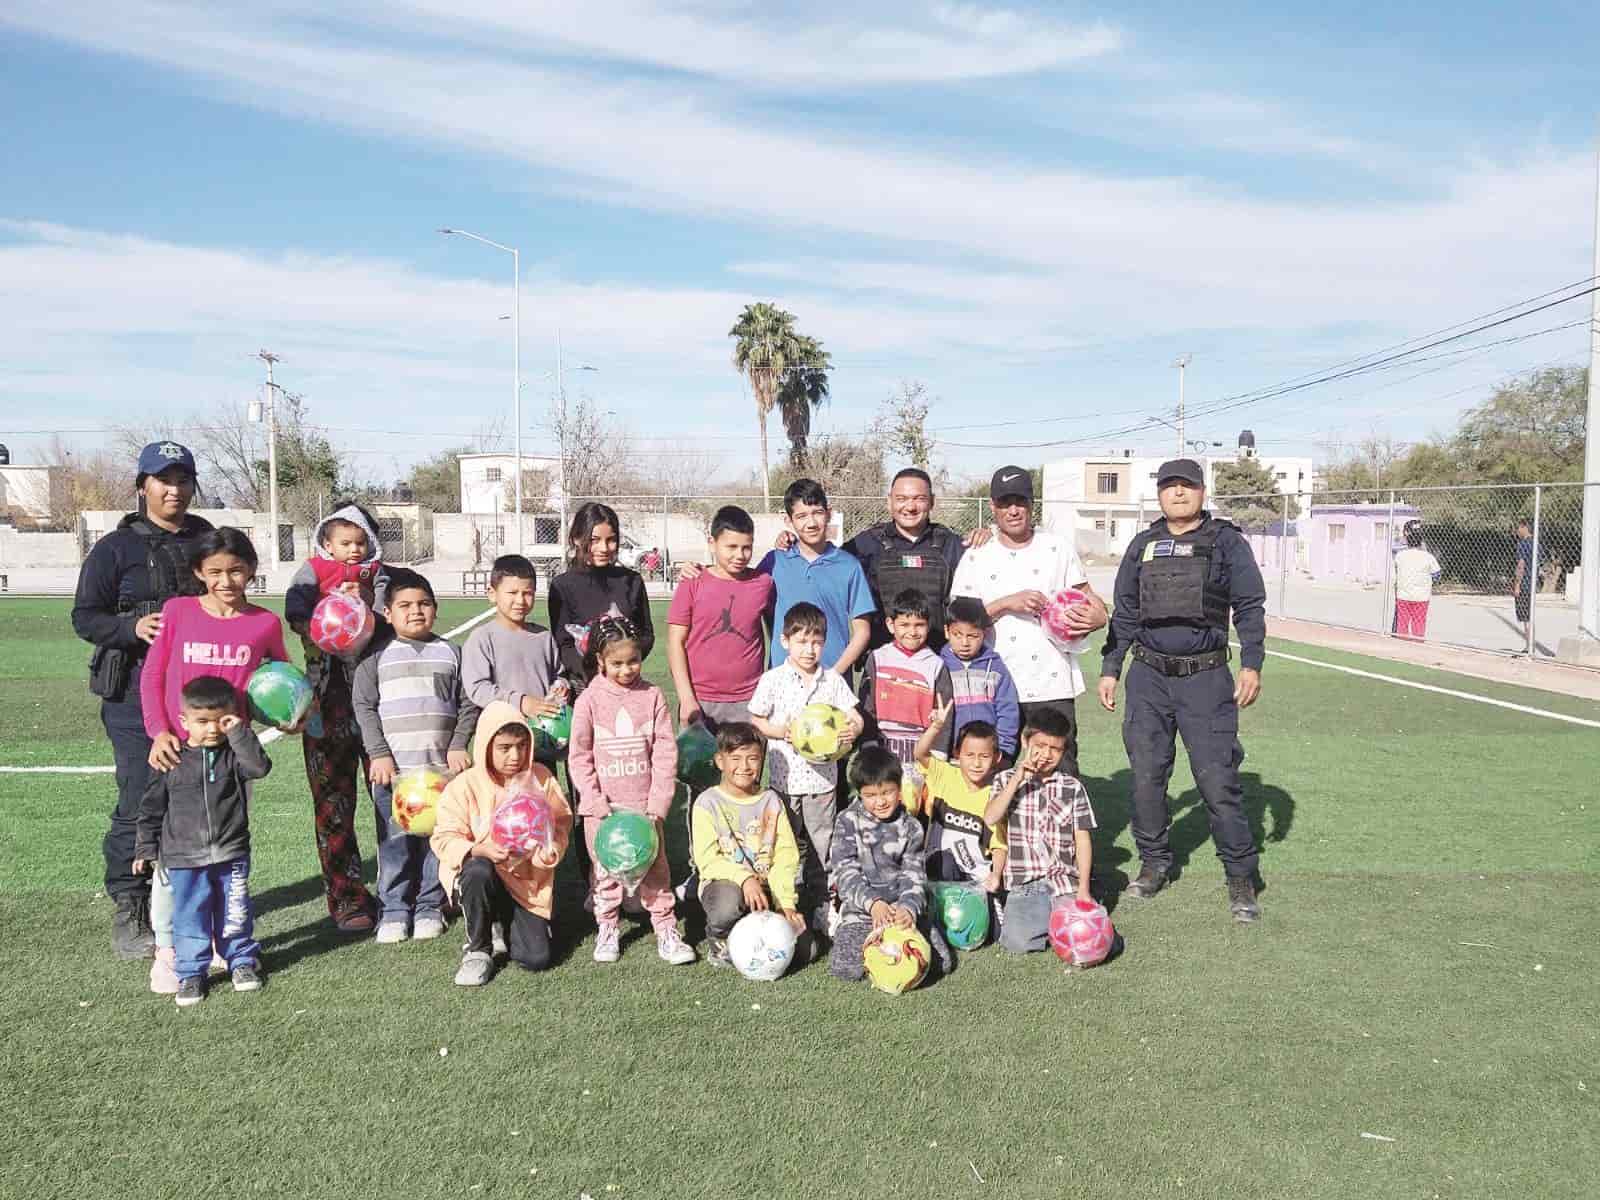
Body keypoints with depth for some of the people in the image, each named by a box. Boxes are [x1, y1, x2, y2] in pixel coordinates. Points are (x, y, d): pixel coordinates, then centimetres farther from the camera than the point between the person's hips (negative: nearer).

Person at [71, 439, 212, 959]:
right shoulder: (116, 547, 0)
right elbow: (84, 617, 0)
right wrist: (133, 627, -18)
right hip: (137, 696, -4)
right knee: (140, 803, -6)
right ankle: (128, 913, 7)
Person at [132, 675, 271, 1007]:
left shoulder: (235, 753, -2)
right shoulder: (172, 759, -3)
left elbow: (260, 767, -24)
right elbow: (152, 807, 5)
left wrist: (239, 733, -23)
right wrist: (145, 848, 7)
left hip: (231, 854, 0)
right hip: (184, 857, 0)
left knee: (235, 913, 11)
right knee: (190, 916, 7)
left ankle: (242, 960, 27)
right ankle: (191, 972, 19)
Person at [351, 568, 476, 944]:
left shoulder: (449, 652, 9)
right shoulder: (378, 654, 4)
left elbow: (467, 704, 10)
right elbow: (363, 704, 1)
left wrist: (458, 746, -1)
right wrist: (379, 754, -6)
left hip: (441, 766, 2)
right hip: (393, 767, -1)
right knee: (394, 843, 0)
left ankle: (429, 907, 18)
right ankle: (394, 911, 12)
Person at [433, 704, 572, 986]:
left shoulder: (540, 777, -2)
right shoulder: (464, 785, -11)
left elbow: (560, 823, 4)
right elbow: (444, 838, -12)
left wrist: (550, 847, -19)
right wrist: (480, 850, -31)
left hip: (527, 881, 2)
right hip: (479, 878, -2)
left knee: (536, 958, -14)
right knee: (479, 870, -39)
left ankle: (502, 927, 22)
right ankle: (477, 949, -12)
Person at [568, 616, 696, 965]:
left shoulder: (652, 696, -2)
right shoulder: (590, 699, -5)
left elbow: (665, 753, -3)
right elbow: (579, 756, -3)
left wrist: (658, 803, -8)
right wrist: (596, 803, -10)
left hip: (644, 803, 1)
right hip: (603, 806, 0)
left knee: (655, 867, 4)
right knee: (605, 870, 9)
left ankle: (666, 930, 13)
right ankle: (607, 930, 24)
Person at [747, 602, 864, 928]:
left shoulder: (833, 680, 3)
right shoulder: (774, 680, -3)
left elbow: (854, 717, 3)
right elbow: (754, 720, 2)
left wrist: (852, 730, -21)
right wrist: (781, 732, -16)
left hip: (822, 778, 2)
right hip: (785, 778, -2)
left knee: (821, 851, 10)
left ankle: (821, 910, 22)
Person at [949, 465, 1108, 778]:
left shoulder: (1058, 548, 10)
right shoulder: (976, 557, 7)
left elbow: (1087, 597, 14)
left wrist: (1096, 615, -10)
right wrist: (1007, 603, -11)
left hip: (1052, 685, 0)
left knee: (1061, 773, 1)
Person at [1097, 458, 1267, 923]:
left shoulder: (1227, 542, 2)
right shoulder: (1142, 545, 11)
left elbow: (1250, 607, 1)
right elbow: (1124, 612, 15)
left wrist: (1252, 664, -10)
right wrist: (1110, 669, 11)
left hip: (1205, 678, -3)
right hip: (1148, 678, 4)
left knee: (1218, 779, -6)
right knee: (1146, 776, 7)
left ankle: (1240, 876, 8)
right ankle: (1154, 863, 24)